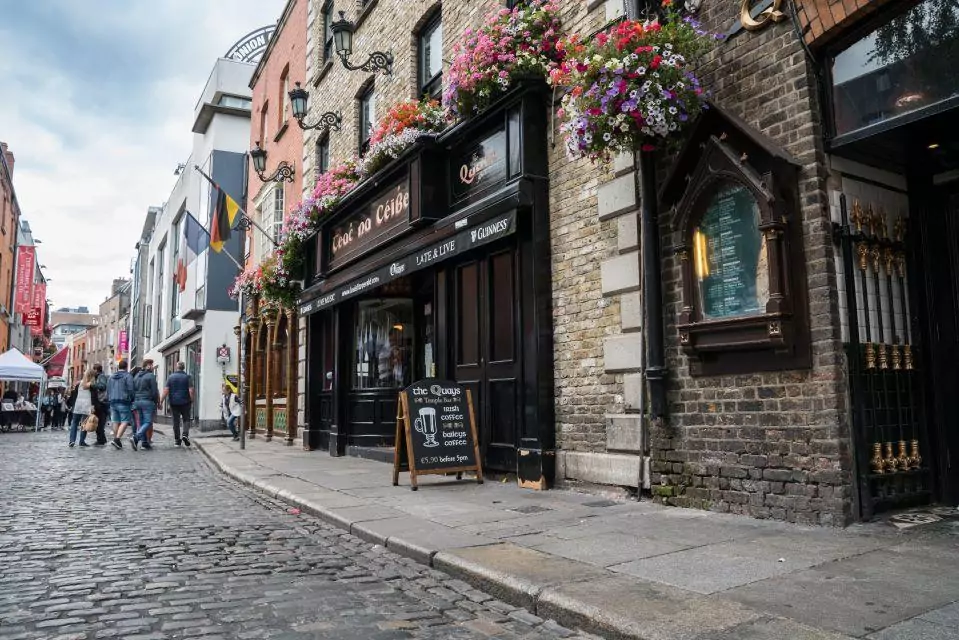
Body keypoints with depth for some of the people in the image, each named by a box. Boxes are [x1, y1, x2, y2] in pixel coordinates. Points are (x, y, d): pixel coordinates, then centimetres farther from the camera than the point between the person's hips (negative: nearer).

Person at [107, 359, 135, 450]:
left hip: (113, 402, 7)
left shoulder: (111, 377, 17)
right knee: (125, 421, -7)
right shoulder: (128, 376, -5)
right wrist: (132, 400, 0)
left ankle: (116, 439, 12)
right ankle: (117, 438, -21)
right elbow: (130, 390, -11)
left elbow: (108, 391, 20)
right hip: (124, 402, -7)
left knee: (116, 422, 9)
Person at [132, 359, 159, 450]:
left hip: (137, 401, 7)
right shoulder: (151, 376, -8)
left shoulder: (136, 376, 14)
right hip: (148, 402, -7)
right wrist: (157, 402, 1)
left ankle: (144, 442, 9)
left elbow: (133, 390, 16)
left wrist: (134, 402, 20)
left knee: (141, 422, 10)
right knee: (148, 422, -5)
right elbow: (154, 391, -10)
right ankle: (136, 437, -22)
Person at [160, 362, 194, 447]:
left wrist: (161, 401, -2)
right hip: (185, 402, -2)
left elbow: (166, 390, -4)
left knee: (176, 421, 8)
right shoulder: (188, 377, -3)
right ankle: (185, 435, -13)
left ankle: (177, 440, 11)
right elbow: (191, 390, -9)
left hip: (174, 402, 2)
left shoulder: (170, 377, 3)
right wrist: (192, 401, 0)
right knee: (186, 419, 8)